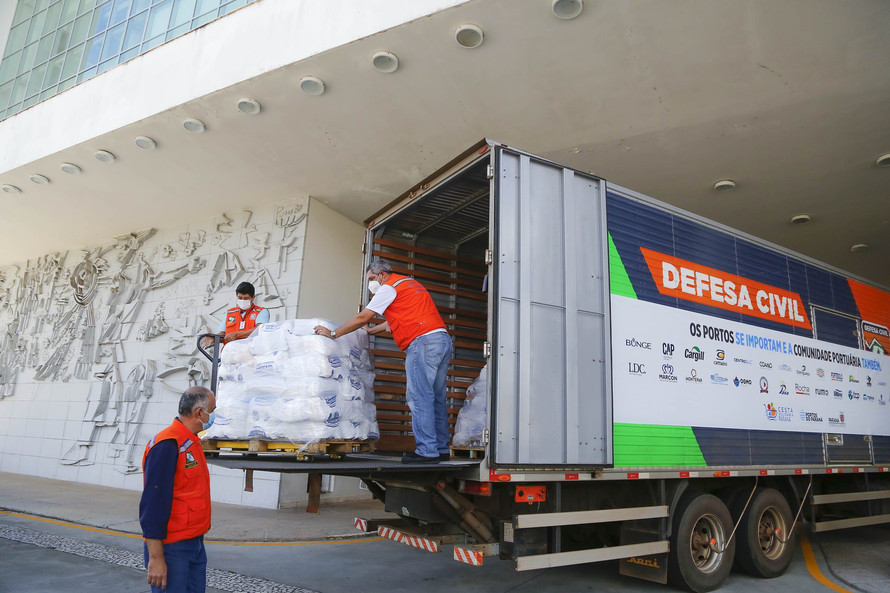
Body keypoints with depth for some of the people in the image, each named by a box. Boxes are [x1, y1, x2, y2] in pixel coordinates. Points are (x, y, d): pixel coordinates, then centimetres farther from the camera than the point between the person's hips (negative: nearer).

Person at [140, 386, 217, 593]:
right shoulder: (167, 445, -19)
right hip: (171, 548, -9)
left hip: (196, 544, 9)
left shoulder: (191, 442, 10)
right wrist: (155, 557, -22)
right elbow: (152, 503, -22)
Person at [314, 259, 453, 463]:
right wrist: (369, 331, 41)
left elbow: (362, 318, -1)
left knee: (419, 397, -8)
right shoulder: (411, 283, 29)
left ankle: (427, 450, -9)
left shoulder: (389, 287, 2)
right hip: (444, 340, 9)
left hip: (423, 341, -9)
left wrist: (333, 334, 6)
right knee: (436, 398, 10)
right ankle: (441, 449, 13)